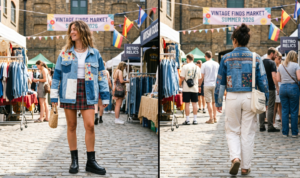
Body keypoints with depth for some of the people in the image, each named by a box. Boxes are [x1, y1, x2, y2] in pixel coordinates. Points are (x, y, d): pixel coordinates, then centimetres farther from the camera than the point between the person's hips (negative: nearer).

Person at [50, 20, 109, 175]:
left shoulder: (94, 53, 6)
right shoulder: (65, 53, 6)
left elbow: (101, 75, 8)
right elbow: (57, 74, 6)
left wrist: (105, 96, 5)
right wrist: (54, 96, 1)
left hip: (87, 93, -1)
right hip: (69, 93, 1)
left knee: (90, 125, -9)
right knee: (71, 126, 4)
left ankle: (91, 162, 1)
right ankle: (74, 160, 14)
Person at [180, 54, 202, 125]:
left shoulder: (185, 67, -7)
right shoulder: (197, 67, 6)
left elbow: (182, 78, -10)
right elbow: (199, 79, 9)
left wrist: (179, 75, 12)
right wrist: (199, 86, 23)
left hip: (186, 89, -3)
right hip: (195, 88, 3)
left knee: (187, 103, 1)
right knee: (194, 103, 7)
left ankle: (187, 120, 2)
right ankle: (195, 120, 9)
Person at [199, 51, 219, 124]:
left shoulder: (204, 65, -6)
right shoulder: (216, 64, 5)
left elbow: (202, 76, -5)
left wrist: (199, 85, 5)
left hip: (207, 85, -4)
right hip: (215, 85, 4)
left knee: (209, 102, -2)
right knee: (214, 102, 13)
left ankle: (211, 118, -4)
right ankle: (215, 118, 16)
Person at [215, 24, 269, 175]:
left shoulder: (227, 58, -1)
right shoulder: (255, 58, 0)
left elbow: (220, 82, 2)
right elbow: (263, 81, 1)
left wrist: (218, 102, 12)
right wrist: (265, 100, 12)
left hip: (232, 98, 0)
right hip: (249, 98, 1)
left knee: (232, 131, 14)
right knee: (248, 133, 9)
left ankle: (235, 158, -9)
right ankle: (245, 167, 15)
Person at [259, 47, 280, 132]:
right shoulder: (272, 63, -10)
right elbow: (273, 76, -18)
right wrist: (277, 87, -13)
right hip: (270, 88, -6)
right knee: (270, 108, -2)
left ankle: (261, 126, 11)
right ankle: (270, 127, 0)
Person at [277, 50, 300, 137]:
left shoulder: (281, 66, 9)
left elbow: (278, 79, 9)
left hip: (283, 88, 4)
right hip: (293, 87, -4)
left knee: (284, 111, 7)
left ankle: (285, 132, 9)